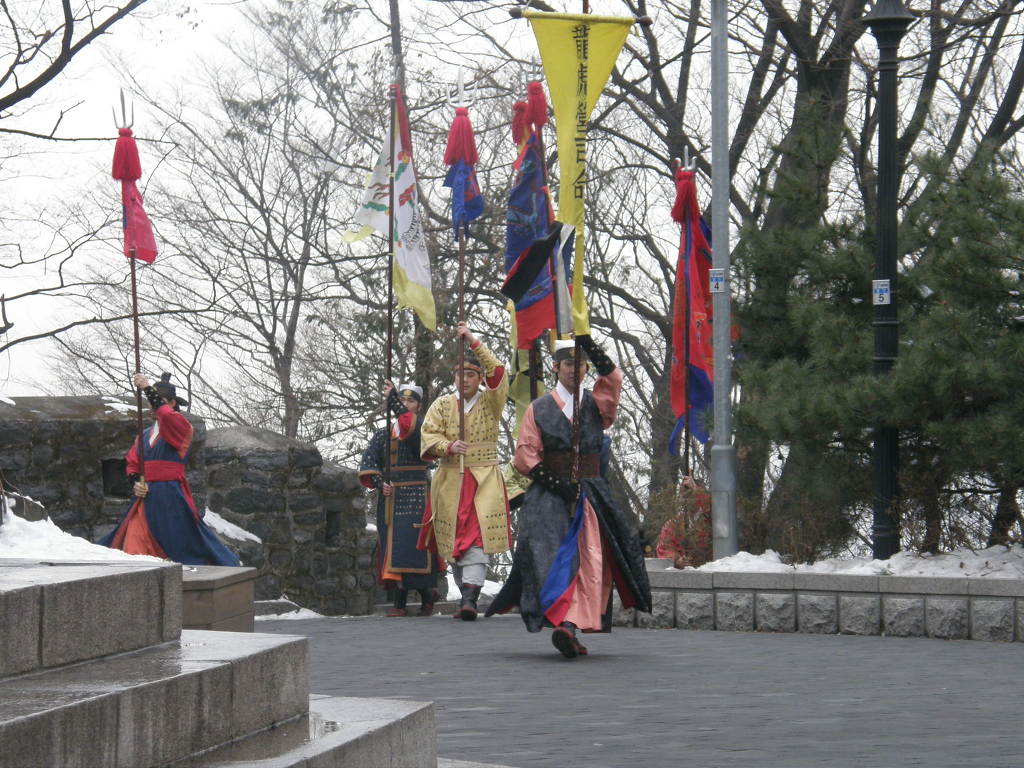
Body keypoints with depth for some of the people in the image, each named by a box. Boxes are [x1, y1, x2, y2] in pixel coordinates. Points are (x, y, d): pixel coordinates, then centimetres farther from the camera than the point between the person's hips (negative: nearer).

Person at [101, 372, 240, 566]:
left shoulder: (181, 427, -2)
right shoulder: (145, 435, 19)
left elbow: (166, 415, -24)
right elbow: (132, 463, 19)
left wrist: (147, 388, -21)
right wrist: (136, 482, -2)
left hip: (172, 498, -6)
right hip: (146, 498, 6)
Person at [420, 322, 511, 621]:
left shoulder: (490, 403, 4)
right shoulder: (443, 404, 11)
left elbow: (498, 373, -12)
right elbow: (428, 435, 2)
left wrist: (474, 342, -15)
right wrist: (449, 446, -17)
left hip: (484, 480, -3)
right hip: (450, 481, 3)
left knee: (478, 537, -16)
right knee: (454, 539, 2)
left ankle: (470, 597, -25)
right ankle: (467, 594, 11)